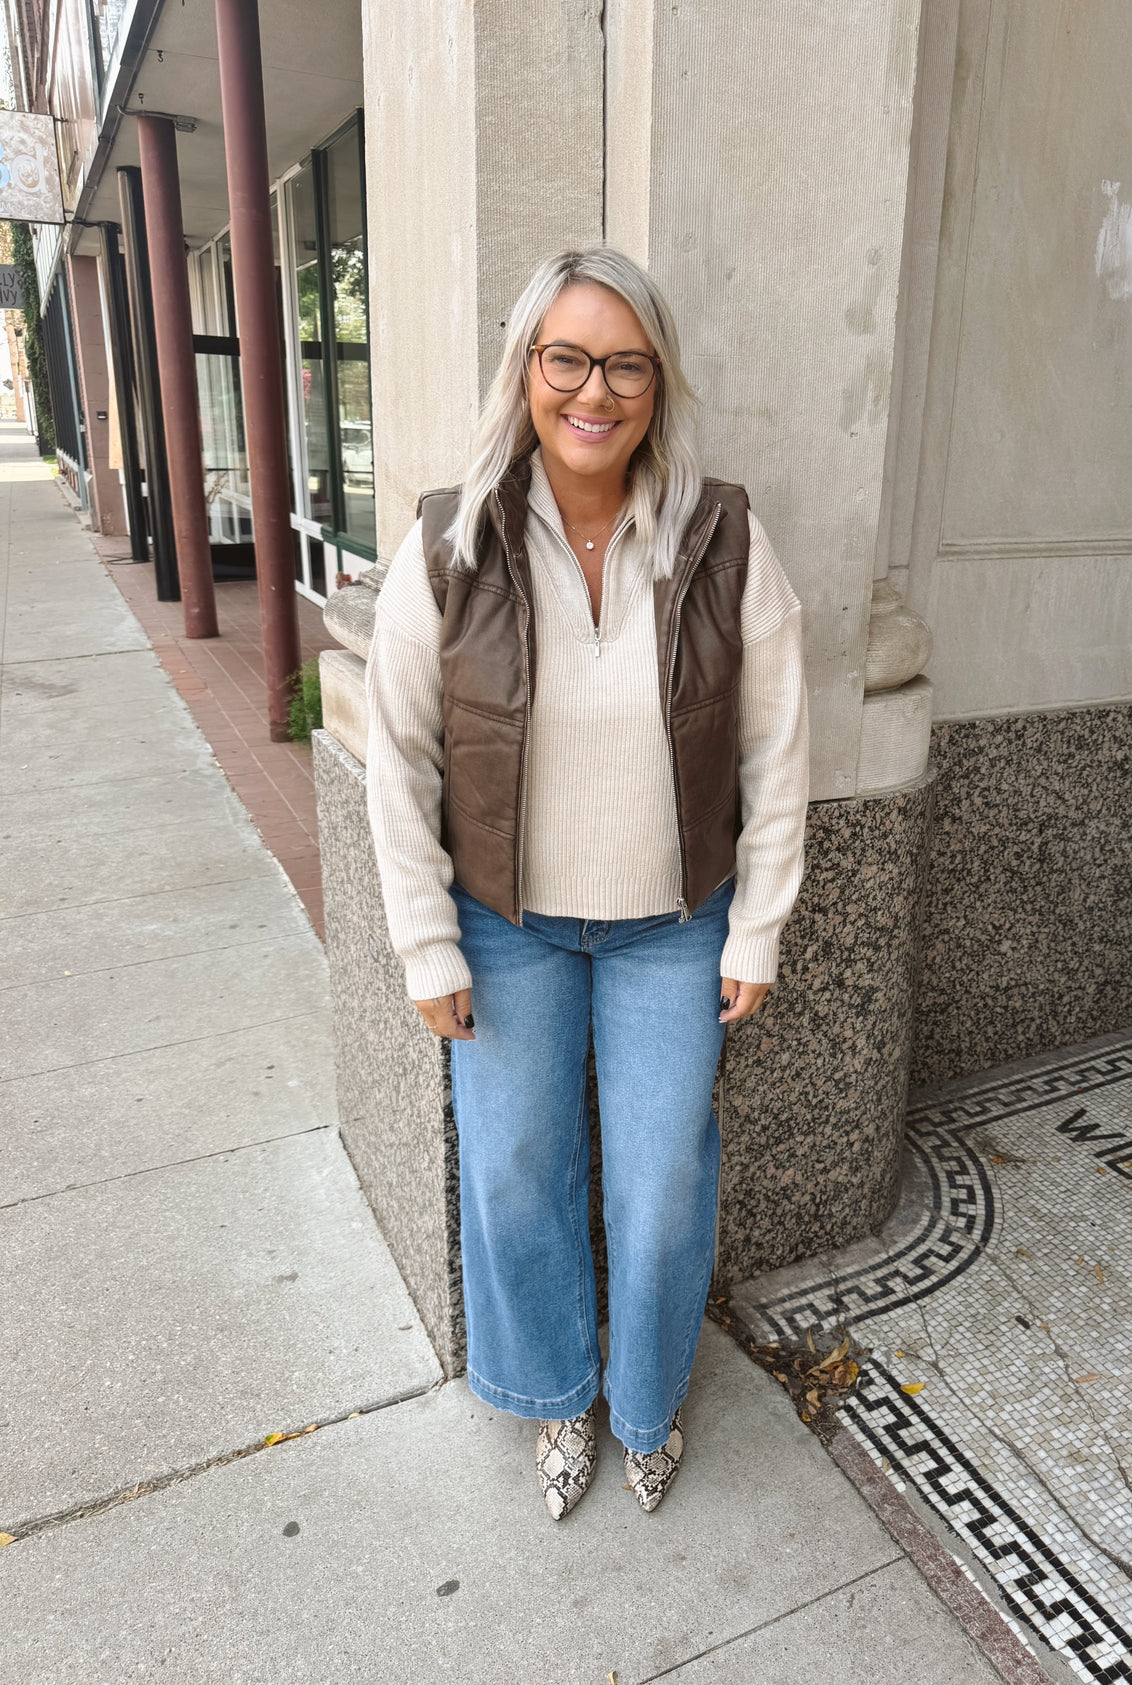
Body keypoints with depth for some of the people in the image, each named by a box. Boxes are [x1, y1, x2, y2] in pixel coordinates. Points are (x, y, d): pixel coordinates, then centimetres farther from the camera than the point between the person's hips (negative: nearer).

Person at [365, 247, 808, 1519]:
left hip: (674, 923, 0)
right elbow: (400, 756, -7)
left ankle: (648, 1401, 44)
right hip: (508, 922, 0)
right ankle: (558, 1395, 44)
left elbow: (774, 748, -5)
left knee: (665, 1179, 12)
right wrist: (429, 946, -6)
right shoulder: (449, 546, -13)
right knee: (517, 1172, 14)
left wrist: (756, 933, -3)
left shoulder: (725, 541, -12)